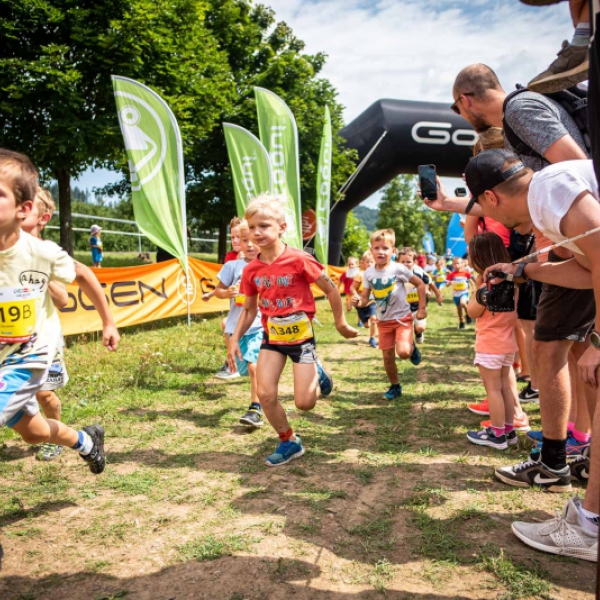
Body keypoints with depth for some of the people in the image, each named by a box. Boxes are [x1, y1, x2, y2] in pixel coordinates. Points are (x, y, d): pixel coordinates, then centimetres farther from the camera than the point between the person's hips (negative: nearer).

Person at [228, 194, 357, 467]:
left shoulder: (299, 260, -19)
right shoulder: (251, 270, -4)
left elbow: (330, 289, -8)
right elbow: (249, 309, 8)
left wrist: (341, 324, 1)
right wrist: (235, 339, -2)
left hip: (301, 336, -4)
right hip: (271, 337, 4)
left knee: (304, 402, -3)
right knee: (266, 395, -4)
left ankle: (317, 374, 32)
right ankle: (289, 442, 20)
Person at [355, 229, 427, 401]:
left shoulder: (398, 268, -16)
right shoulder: (368, 273, -6)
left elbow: (420, 284, -5)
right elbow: (365, 298, -3)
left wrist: (422, 308, -6)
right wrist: (358, 302, -27)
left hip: (402, 317, -3)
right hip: (383, 321, 4)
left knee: (403, 352, -22)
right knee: (388, 357, 8)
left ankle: (412, 347, 14)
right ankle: (395, 387, 29)